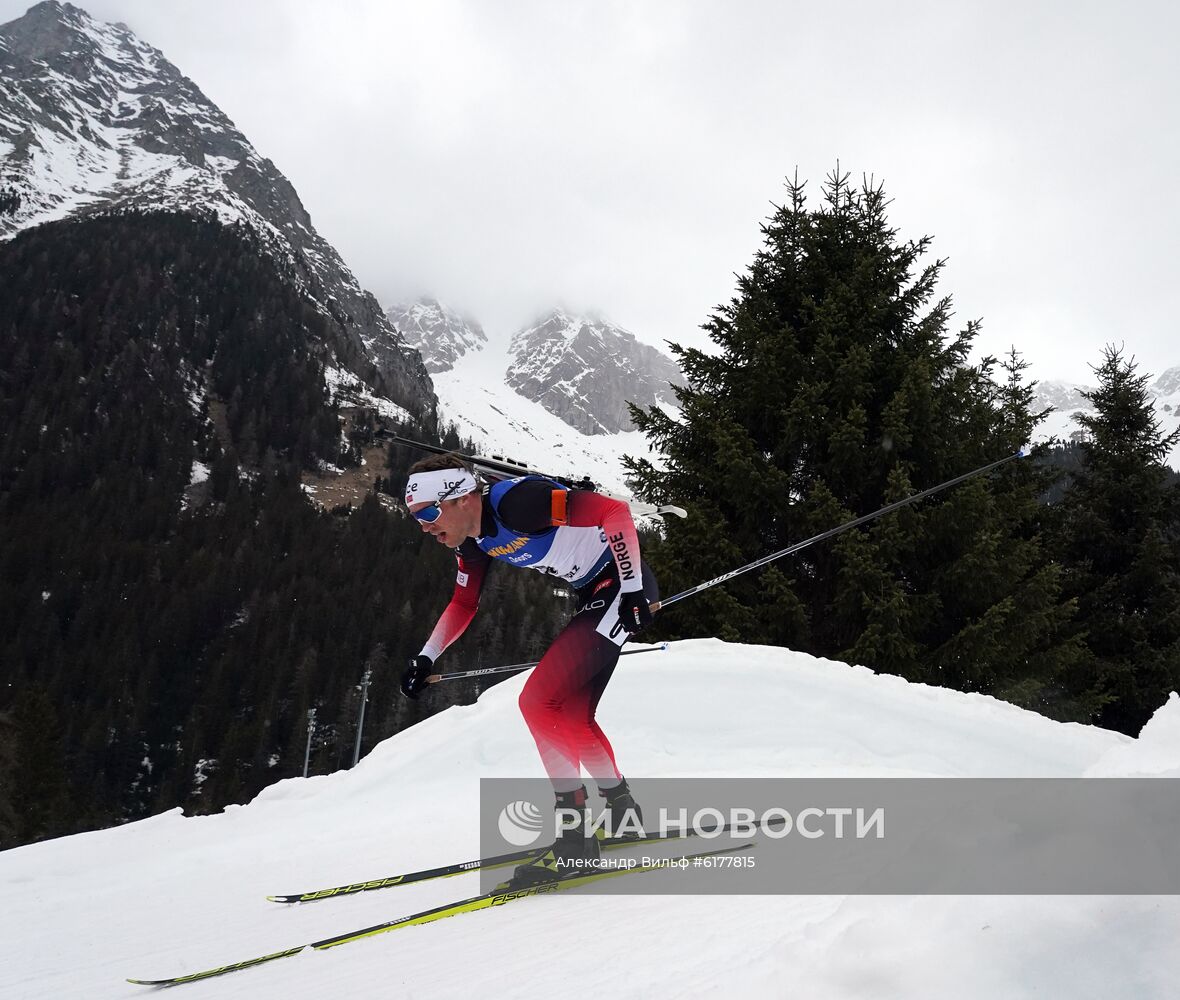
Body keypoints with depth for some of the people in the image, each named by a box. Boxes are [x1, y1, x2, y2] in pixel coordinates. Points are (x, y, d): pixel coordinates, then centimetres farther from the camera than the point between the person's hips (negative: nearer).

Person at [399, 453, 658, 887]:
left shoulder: (517, 502, -24)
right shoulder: (474, 543, 4)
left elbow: (615, 510, -24)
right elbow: (463, 605, 19)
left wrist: (632, 589, -24)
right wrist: (425, 659, 10)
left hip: (622, 587, -9)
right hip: (594, 597, 9)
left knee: (539, 701, -14)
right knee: (571, 719, 14)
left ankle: (576, 836, -6)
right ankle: (622, 814, 33)